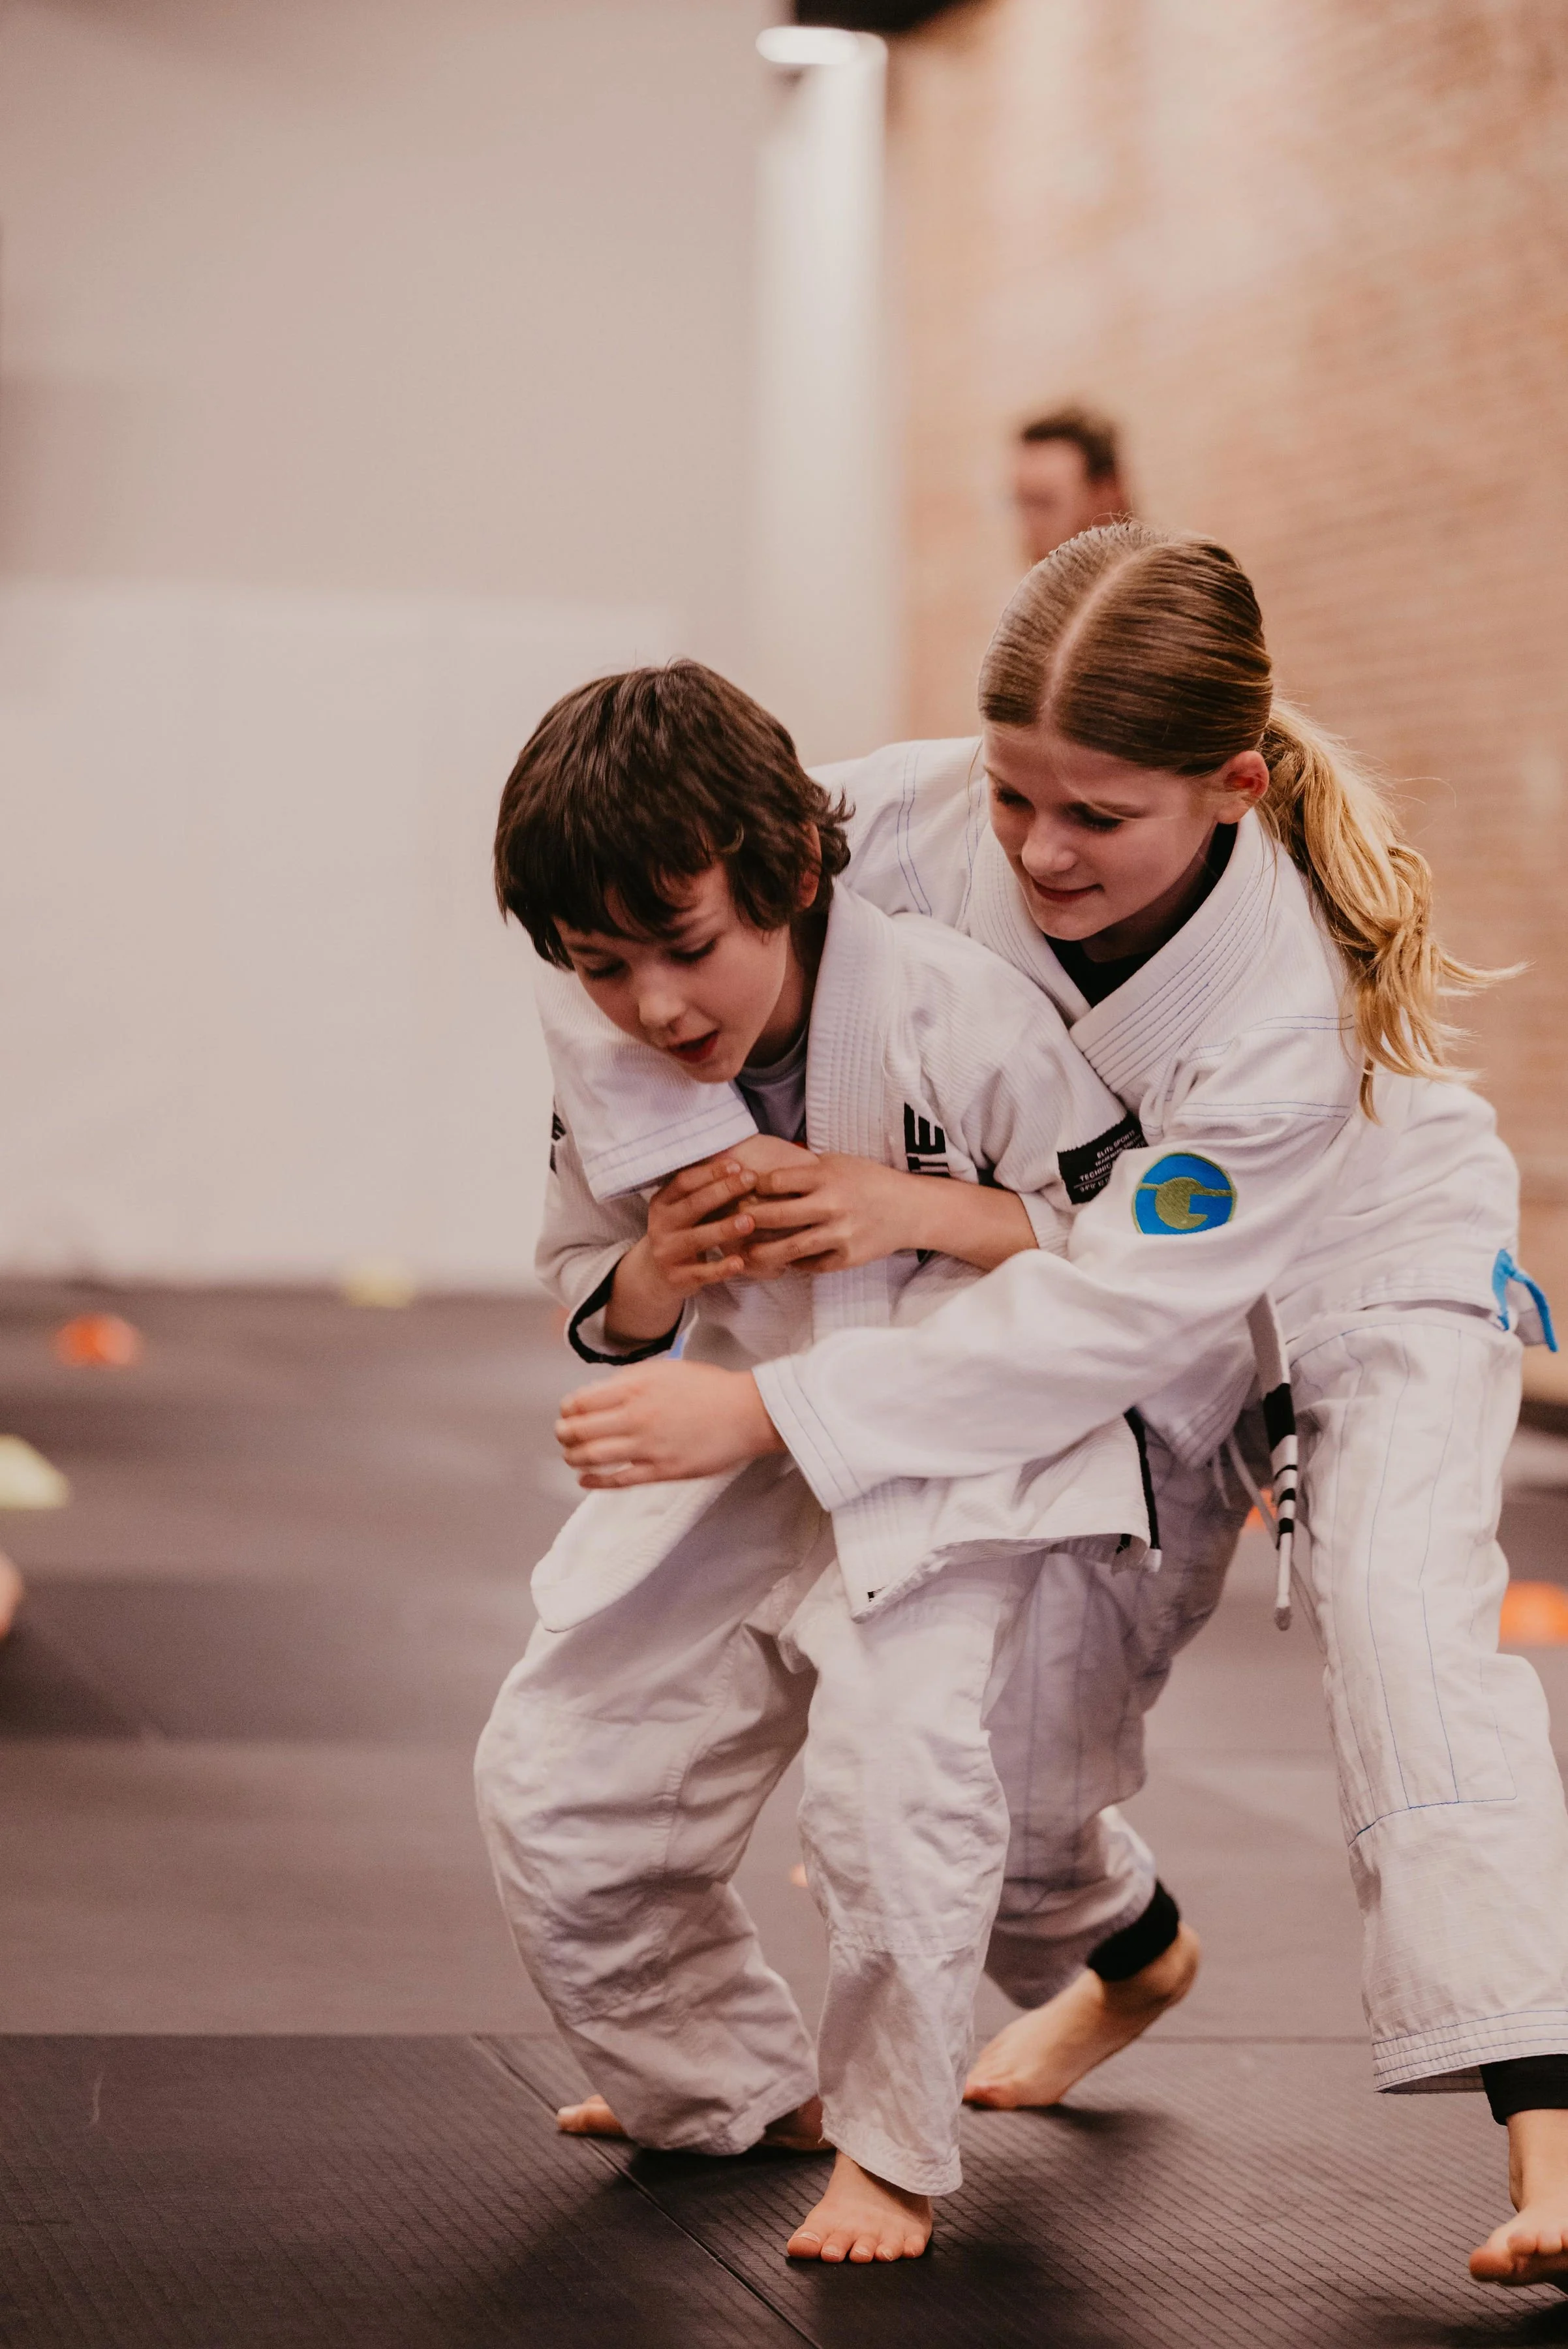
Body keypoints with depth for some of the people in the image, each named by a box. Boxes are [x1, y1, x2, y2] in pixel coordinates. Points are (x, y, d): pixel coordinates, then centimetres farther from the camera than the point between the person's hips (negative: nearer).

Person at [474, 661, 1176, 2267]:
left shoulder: (950, 1006, -20)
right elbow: (593, 1307, 9)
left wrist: (917, 1209, -25)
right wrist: (653, 1276, -15)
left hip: (953, 1448, -6)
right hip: (732, 1461, 6)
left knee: (893, 1742, -29)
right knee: (554, 1784, 5)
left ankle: (890, 2147, -7)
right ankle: (740, 2085, 30)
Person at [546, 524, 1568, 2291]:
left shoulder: (1290, 1013, -41)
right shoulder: (911, 822, -29)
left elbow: (1106, 1321, -40)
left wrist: (763, 1413, -43)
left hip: (1363, 1279, -5)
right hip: (1104, 1243, 5)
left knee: (1396, 1603, -27)